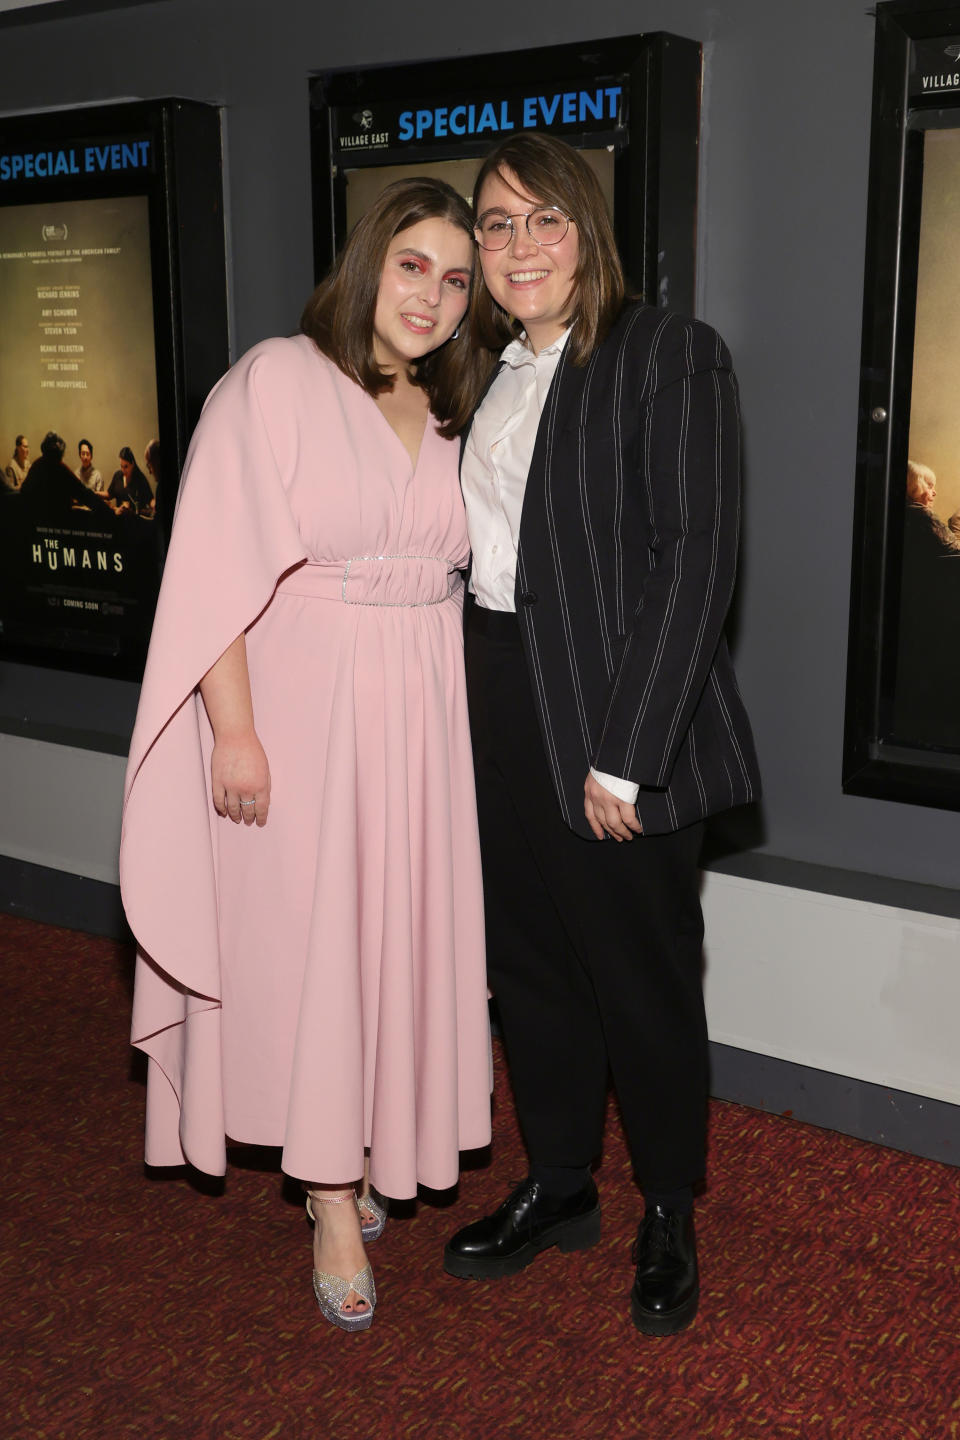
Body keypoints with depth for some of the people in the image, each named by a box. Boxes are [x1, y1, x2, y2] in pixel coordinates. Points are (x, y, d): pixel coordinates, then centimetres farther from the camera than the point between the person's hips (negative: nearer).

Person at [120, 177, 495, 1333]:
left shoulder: (449, 415, 11)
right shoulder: (277, 382, -7)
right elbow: (219, 570, -12)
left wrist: (457, 713, 7)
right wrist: (235, 730, -17)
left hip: (420, 716, 6)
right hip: (301, 709, -5)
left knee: (397, 930, 11)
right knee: (309, 942, 2)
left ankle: (362, 1151, 31)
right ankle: (334, 1207, 15)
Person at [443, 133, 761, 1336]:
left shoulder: (671, 355, -9)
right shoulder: (490, 376, 13)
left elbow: (695, 559, -16)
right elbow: (478, 548, 14)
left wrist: (623, 755, -19)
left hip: (615, 719, -7)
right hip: (498, 710, 7)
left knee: (642, 979, 7)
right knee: (528, 962, 16)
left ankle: (668, 1221, 28)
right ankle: (558, 1188, 36)